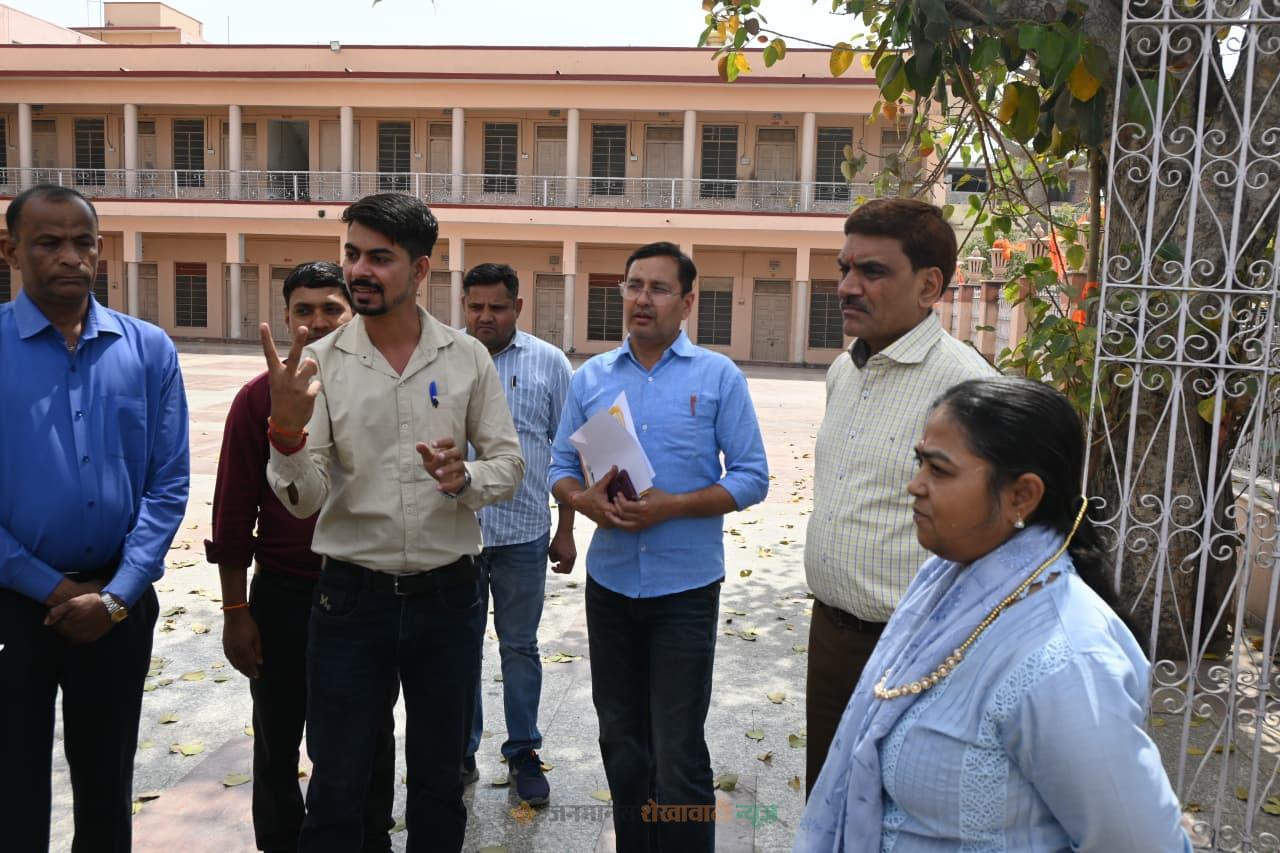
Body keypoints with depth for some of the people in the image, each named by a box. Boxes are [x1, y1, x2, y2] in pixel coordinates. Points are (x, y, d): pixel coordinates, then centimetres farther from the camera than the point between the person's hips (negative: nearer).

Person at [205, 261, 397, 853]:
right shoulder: (260, 398, -5)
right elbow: (233, 509, -3)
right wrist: (236, 610, -4)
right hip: (284, 594, -1)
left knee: (370, 738, 17)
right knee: (277, 742, 15)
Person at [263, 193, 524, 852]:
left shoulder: (468, 358, -3)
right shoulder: (320, 362, -4)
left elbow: (509, 464, 2)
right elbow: (303, 499, -9)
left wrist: (465, 479, -20)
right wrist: (286, 429, -28)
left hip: (448, 596, 1)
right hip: (351, 597, 0)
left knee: (439, 782, 17)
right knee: (335, 793, 11)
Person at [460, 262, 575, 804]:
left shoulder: (549, 363, 1)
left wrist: (566, 530, 3)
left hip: (523, 535, -1)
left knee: (520, 647, 11)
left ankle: (523, 753, 26)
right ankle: (460, 751, 28)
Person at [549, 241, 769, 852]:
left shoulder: (719, 377, -3)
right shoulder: (590, 377, 7)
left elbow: (751, 477, -5)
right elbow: (560, 467, 9)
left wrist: (672, 506, -19)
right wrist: (586, 500, -14)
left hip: (685, 586, -4)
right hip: (610, 581, 4)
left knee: (678, 752, 1)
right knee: (620, 741, 17)